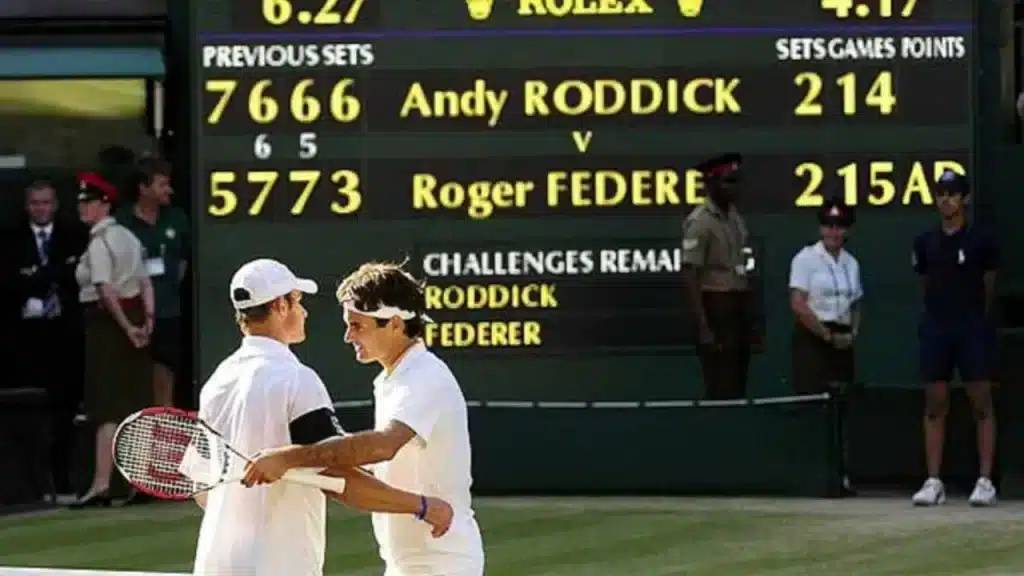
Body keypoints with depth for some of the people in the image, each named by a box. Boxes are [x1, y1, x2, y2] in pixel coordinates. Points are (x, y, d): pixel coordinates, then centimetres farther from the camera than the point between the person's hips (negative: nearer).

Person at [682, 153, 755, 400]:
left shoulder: (735, 216, 13)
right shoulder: (700, 222, -13)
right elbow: (690, 277, -17)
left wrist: (749, 319, 16)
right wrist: (703, 327, -22)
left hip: (740, 304, 8)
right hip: (715, 305, -8)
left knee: (737, 385, 10)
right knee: (721, 389, -9)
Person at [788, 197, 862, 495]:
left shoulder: (850, 263, 16)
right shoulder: (806, 258, -4)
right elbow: (798, 304, -13)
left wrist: (852, 333, 2)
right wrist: (827, 335, -14)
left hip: (842, 341, 6)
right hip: (812, 338, -6)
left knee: (840, 409, 5)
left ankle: (839, 474, 7)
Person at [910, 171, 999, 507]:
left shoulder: (980, 241, -1)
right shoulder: (925, 243, 7)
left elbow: (989, 288, 8)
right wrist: (941, 312, 13)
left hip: (973, 328, -3)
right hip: (935, 328, 3)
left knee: (982, 405, -4)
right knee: (935, 405, 2)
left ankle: (985, 481, -4)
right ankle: (934, 482, 4)